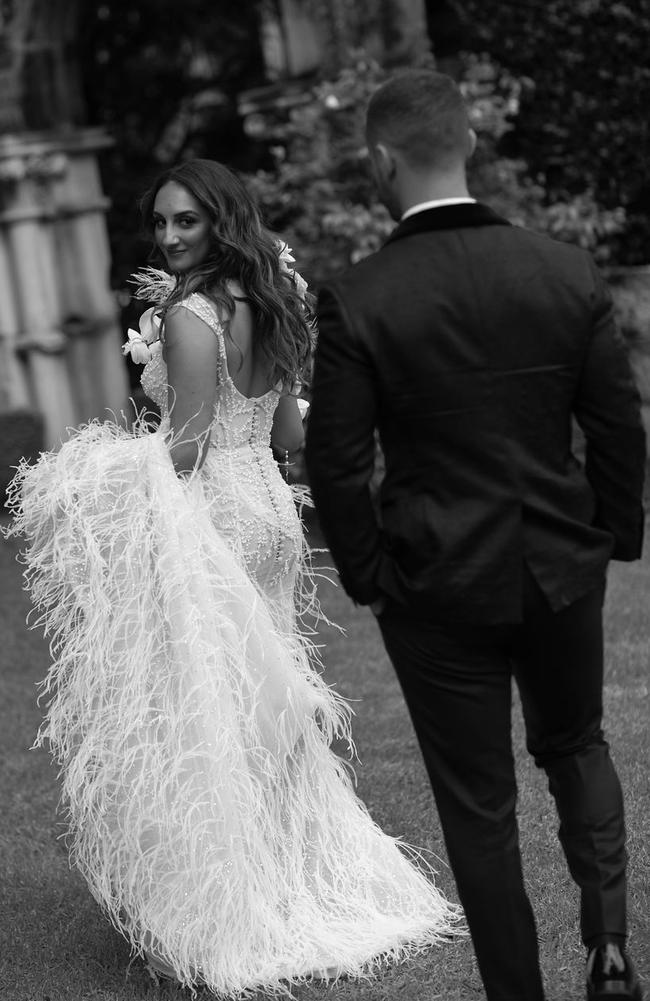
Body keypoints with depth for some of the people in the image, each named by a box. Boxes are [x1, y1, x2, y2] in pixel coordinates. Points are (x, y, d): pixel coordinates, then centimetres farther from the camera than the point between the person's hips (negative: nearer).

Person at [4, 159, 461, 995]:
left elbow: (182, 450, -19)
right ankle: (313, 880, 26)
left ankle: (228, 917, 5)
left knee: (201, 715, 0)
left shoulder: (190, 316, -16)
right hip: (268, 511, 9)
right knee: (266, 717, 18)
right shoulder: (268, 307, 9)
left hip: (209, 517, -9)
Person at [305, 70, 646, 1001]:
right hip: (562, 569, 3)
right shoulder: (568, 271, -7)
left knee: (478, 803, 11)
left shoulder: (355, 302, -15)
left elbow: (336, 464, -12)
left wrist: (368, 577, 3)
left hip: (437, 586, -3)